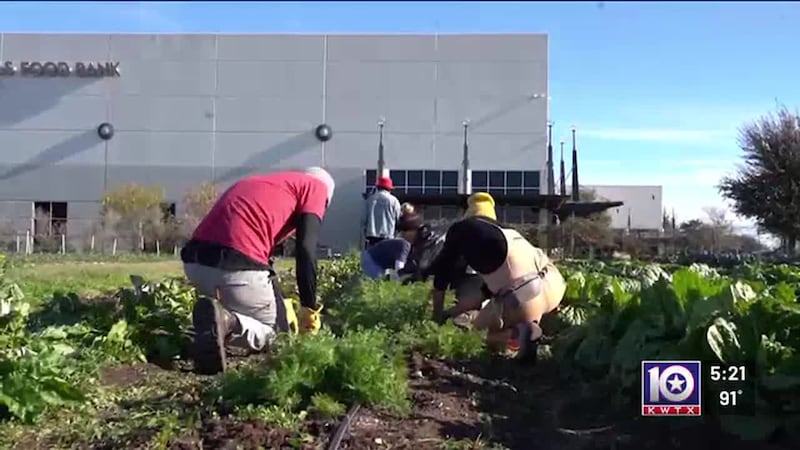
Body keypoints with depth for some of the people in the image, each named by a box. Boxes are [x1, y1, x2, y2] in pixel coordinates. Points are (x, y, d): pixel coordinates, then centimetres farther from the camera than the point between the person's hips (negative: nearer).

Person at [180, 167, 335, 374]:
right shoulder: (316, 186, 13)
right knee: (276, 332, 15)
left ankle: (218, 317, 3)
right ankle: (226, 321, -13)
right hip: (238, 267, -7)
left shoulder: (258, 183, 34)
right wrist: (309, 309, 8)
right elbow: (306, 251, -2)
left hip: (195, 263, 8)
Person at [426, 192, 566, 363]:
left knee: (493, 339, 25)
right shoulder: (507, 232, 30)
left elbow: (442, 272, 16)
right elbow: (487, 291, 35)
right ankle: (530, 325, 19)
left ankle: (519, 331, -4)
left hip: (522, 300, -7)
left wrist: (438, 315, 31)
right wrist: (450, 313, 41)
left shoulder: (462, 229, 13)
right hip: (553, 284, 7)